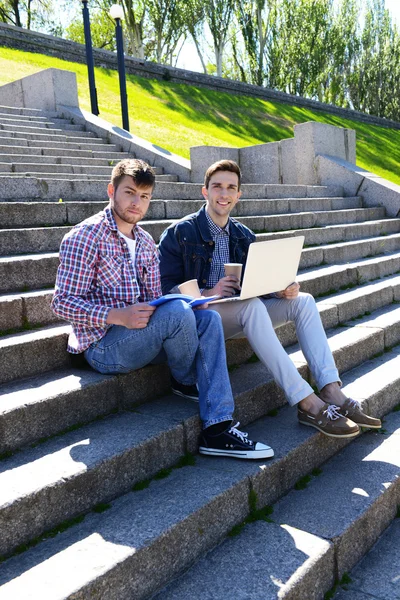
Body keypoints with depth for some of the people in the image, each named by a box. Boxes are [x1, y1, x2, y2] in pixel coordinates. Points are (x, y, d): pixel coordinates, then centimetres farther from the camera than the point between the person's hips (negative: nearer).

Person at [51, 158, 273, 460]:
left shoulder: (145, 241, 15)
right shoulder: (85, 237, -8)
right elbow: (63, 303, -14)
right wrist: (119, 316, -28)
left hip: (139, 333, 8)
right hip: (103, 344, -7)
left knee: (208, 318, -14)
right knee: (177, 311, -30)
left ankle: (217, 430, -21)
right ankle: (187, 381, 4)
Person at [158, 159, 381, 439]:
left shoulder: (244, 236, 15)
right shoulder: (179, 233, -3)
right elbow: (166, 289, -10)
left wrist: (281, 290, -9)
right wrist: (207, 294, -25)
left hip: (238, 315, 7)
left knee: (303, 300, -12)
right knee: (252, 306, -36)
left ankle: (332, 393, -24)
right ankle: (307, 403, -37)